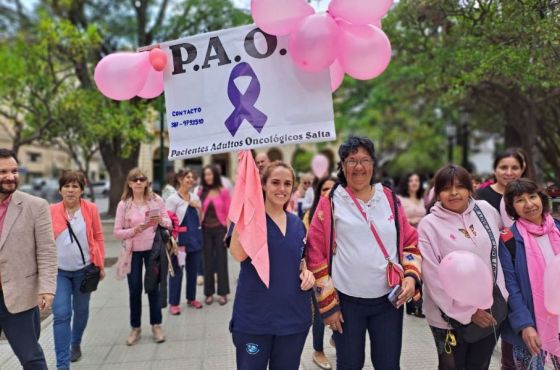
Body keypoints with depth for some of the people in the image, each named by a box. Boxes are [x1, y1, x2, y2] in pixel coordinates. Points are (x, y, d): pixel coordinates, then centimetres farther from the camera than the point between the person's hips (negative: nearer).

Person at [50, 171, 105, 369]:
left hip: (84, 269, 1)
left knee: (81, 310, 16)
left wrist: (100, 264, 1)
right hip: (59, 271, -1)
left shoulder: (90, 208, -5)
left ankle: (75, 344, 41)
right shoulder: (51, 211, -5)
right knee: (61, 314, -7)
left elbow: (98, 237, 1)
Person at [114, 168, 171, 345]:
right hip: (133, 251, 0)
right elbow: (117, 232, -3)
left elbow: (168, 223, 2)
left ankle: (156, 325, 21)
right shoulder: (123, 204, -4)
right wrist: (134, 230, -20)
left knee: (153, 287, 8)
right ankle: (135, 327, 22)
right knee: (134, 290, 7)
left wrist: (160, 221, -19)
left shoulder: (156, 200, -3)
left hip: (153, 249, 0)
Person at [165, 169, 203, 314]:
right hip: (180, 239, -6)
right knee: (177, 271, 1)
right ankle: (173, 303, 12)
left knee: (193, 270, 14)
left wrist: (198, 207, -2)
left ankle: (191, 298, 29)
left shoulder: (195, 197, 10)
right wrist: (175, 242, -16)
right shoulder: (173, 199, -7)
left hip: (195, 238, 6)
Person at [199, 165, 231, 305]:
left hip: (220, 229, -2)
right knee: (208, 261, 7)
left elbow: (228, 213, -5)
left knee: (221, 260, 5)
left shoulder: (224, 192, -4)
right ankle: (209, 293, 17)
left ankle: (223, 293, 13)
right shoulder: (202, 192, 4)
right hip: (206, 230, 3)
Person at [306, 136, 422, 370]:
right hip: (347, 300, -2)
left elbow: (411, 241, 12)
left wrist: (411, 276, -5)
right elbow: (315, 252, -6)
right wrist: (328, 304, -6)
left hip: (389, 298, 2)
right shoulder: (331, 202, -4)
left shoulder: (389, 199, 5)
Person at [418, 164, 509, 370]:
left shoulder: (486, 210, -1)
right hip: (451, 316, -4)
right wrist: (467, 311, -15)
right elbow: (434, 277, -16)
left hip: (491, 310, 4)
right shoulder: (429, 225, -14)